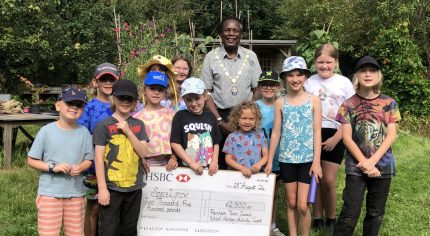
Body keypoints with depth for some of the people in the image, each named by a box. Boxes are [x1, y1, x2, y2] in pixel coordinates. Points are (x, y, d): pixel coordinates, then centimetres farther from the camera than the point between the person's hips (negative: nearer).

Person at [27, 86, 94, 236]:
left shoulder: (84, 132, -1)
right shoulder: (47, 130, -8)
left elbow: (88, 160, 7)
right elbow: (31, 160, -3)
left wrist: (80, 168, -15)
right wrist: (53, 167, -18)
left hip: (76, 194, 3)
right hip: (49, 194, -3)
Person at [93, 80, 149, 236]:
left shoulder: (138, 125, 7)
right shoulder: (104, 125, -6)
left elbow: (143, 153, -2)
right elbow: (99, 158, -8)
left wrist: (128, 131, -12)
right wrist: (102, 188, -12)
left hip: (134, 187, 4)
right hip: (112, 187, -4)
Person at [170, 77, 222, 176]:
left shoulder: (210, 117, 5)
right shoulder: (180, 116, -4)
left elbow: (216, 143, 8)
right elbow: (175, 143, -8)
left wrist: (215, 162, -6)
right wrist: (191, 163, -12)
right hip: (187, 168, -2)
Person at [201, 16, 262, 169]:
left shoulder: (251, 57, 6)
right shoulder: (211, 57, 2)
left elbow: (256, 90, 6)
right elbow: (206, 93, 0)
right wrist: (220, 120, -8)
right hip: (219, 115, -1)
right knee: (219, 162, 2)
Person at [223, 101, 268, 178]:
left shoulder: (260, 136, 9)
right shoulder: (232, 137, 5)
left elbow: (266, 155, 8)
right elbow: (228, 159, 3)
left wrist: (259, 164, -12)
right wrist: (242, 168, -10)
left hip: (256, 174, 1)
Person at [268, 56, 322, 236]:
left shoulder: (314, 100, -1)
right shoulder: (280, 103, 3)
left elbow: (317, 132, -3)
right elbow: (276, 132, 5)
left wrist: (316, 161, -8)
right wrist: (269, 161, 4)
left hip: (307, 159, -2)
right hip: (287, 159, 2)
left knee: (302, 205, -4)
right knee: (291, 203, 10)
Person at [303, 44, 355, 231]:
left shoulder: (344, 83, 2)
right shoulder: (309, 82, 7)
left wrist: (336, 138, -8)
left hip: (334, 136, -2)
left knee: (328, 181, -4)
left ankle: (331, 219, 16)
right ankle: (317, 218, 19)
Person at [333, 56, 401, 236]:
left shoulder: (389, 103, 3)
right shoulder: (349, 104, -1)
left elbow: (391, 135, -2)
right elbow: (347, 138, -5)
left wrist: (372, 161, -13)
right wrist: (364, 163, -12)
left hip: (382, 165, 2)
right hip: (356, 166, -2)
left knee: (376, 213, 12)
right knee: (350, 213, -6)